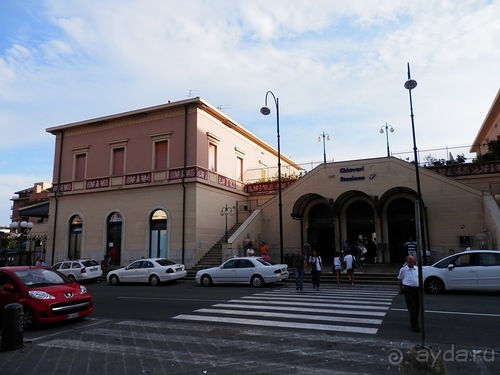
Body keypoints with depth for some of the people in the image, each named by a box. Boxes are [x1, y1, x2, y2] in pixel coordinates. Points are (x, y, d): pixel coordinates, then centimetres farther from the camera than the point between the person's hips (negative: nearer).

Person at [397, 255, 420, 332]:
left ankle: (413, 321, 32)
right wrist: (401, 289, 11)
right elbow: (400, 279, 9)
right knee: (412, 308, -5)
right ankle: (415, 325, 1)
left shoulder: (417, 269, 9)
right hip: (408, 290, -4)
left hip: (417, 289, 4)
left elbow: (420, 278, 21)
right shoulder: (403, 270, -1)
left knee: (417, 307, 12)